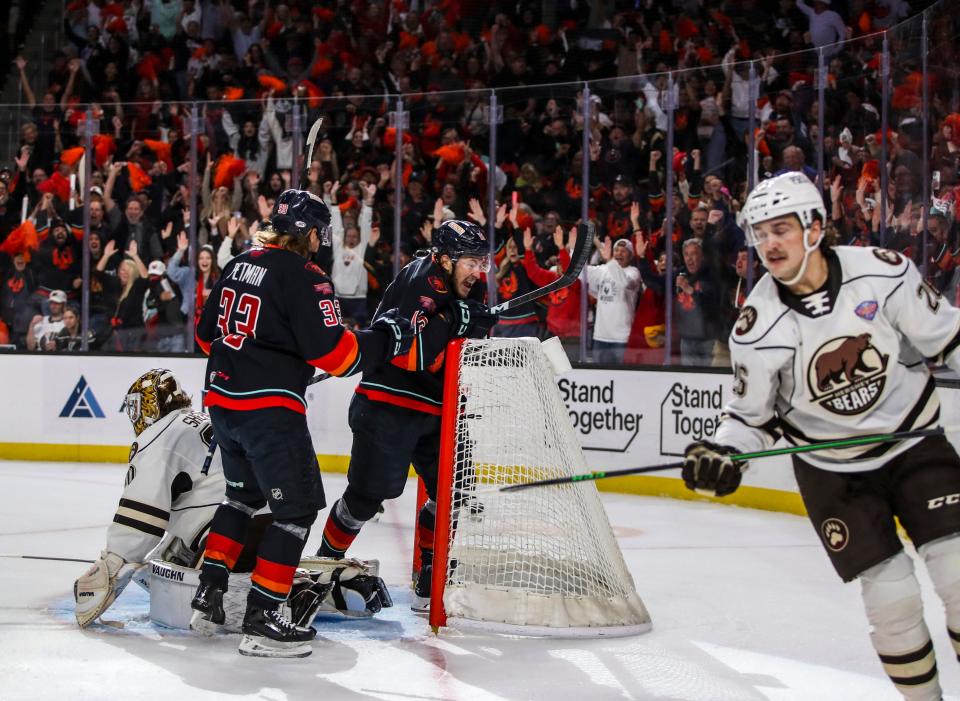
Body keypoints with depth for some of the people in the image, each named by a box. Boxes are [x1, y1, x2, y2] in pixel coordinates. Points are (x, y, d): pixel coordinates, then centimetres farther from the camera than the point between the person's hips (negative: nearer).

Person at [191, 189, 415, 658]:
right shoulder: (304, 278, -14)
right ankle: (261, 620, -6)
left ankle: (208, 596, 27)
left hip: (222, 400, 9)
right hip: (269, 408, -9)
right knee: (297, 506, -2)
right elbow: (331, 352, -18)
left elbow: (207, 334, 19)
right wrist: (384, 338, -5)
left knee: (244, 493, 26)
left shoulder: (239, 266, 11)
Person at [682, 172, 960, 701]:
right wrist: (722, 453, -19)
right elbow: (753, 415, -3)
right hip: (832, 468, 0)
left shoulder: (882, 272, -16)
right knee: (890, 594, -7)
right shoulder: (757, 326, -16)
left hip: (913, 441, 1)